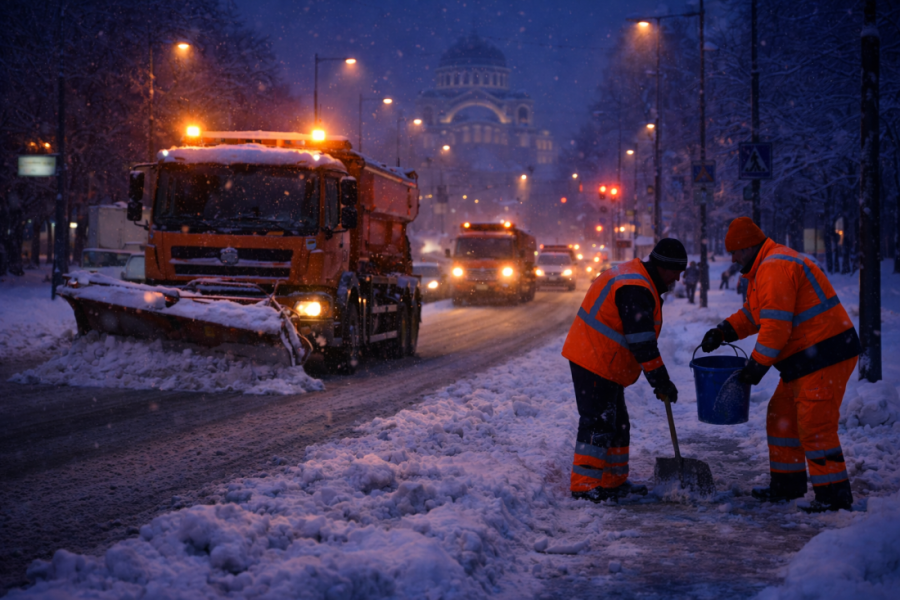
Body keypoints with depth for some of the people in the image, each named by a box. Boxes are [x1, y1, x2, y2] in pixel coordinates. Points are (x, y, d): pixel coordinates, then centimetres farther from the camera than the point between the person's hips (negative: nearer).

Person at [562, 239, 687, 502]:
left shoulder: (635, 278, 15)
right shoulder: (636, 290, -22)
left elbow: (641, 336, 23)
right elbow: (642, 342, -25)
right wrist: (661, 381, -20)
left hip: (605, 364, 11)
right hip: (595, 364, -11)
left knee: (616, 423, 15)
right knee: (598, 423, -10)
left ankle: (614, 481, 22)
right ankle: (584, 485, -8)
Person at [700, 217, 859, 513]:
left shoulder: (775, 268, -18)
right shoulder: (764, 268, 18)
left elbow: (776, 325, -24)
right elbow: (753, 314, 27)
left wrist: (756, 366, -17)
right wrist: (723, 331, 12)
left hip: (824, 356, -11)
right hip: (806, 356, 12)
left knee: (814, 425, -11)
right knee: (781, 416, 17)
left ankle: (834, 495, -6)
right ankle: (787, 485, 26)